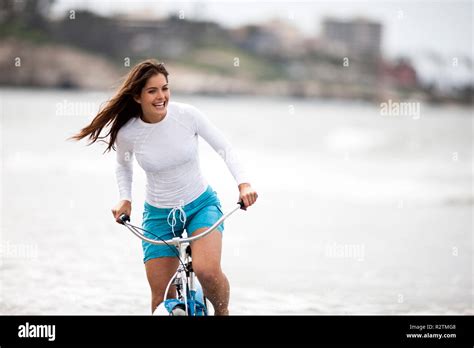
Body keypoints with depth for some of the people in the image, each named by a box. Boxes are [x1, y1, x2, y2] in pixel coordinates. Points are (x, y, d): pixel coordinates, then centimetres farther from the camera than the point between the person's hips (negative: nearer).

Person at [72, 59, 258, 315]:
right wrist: (125, 199, -4)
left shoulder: (187, 115, -16)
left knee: (207, 270, -27)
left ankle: (222, 313, 3)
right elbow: (123, 166, 10)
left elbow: (224, 148, -7)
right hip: (159, 214, 1)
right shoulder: (127, 133, -13)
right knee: (161, 299, -2)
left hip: (201, 205, -1)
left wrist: (243, 184, -19)